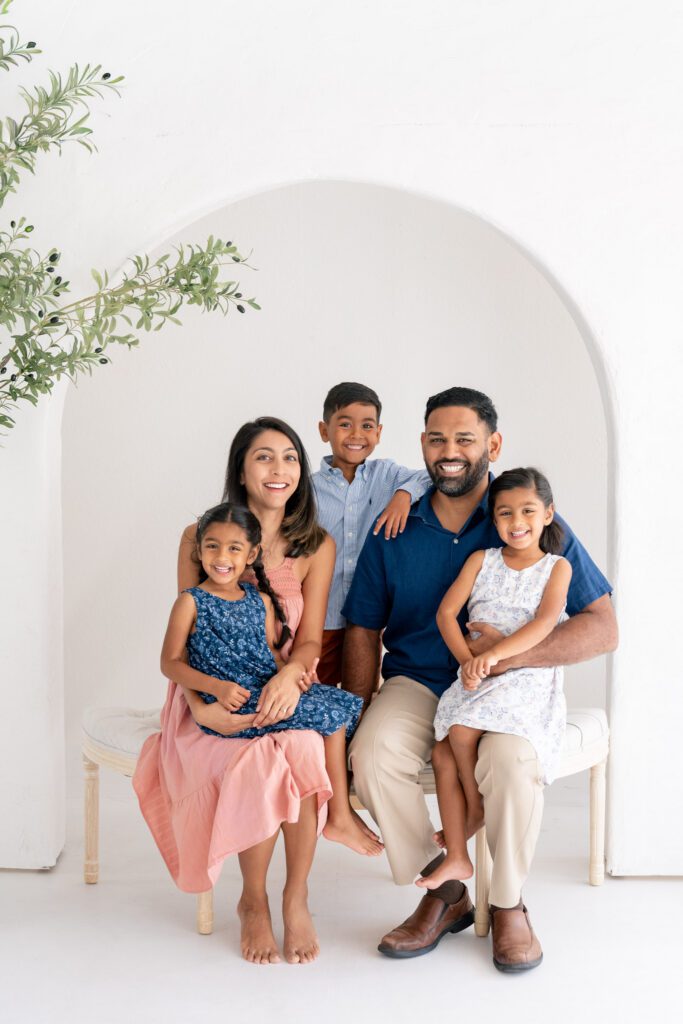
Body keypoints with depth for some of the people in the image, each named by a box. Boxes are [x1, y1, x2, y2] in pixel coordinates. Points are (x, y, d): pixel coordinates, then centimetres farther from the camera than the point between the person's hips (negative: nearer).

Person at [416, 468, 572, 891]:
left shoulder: (557, 567, 1)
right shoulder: (481, 560, 9)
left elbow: (545, 623, -14)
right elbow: (446, 611, 0)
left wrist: (494, 654, -26)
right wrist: (467, 660, -17)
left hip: (527, 676, -4)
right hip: (476, 678, 4)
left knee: (461, 730, -25)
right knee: (443, 754, -10)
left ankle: (475, 809, 3)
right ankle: (456, 858, 2)